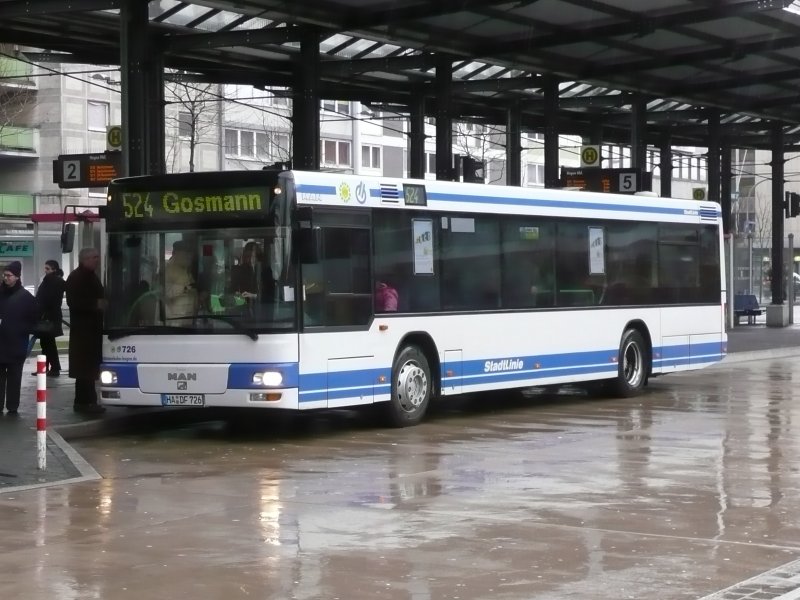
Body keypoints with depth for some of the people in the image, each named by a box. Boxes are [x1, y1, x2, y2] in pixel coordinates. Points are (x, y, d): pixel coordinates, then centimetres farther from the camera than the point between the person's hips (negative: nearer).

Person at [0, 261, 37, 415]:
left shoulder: (25, 297, -3)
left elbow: (34, 320, 0)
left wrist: (24, 330, -11)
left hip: (16, 345, -3)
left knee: (14, 379, 4)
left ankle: (12, 408, 9)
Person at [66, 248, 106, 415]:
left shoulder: (91, 276, 19)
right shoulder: (76, 277, -10)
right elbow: (73, 302, -21)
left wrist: (102, 304, 10)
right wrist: (95, 304, -23)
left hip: (93, 329, 9)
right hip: (82, 329, -9)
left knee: (90, 367, 9)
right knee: (84, 367, -10)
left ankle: (86, 401, 13)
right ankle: (84, 401, -9)